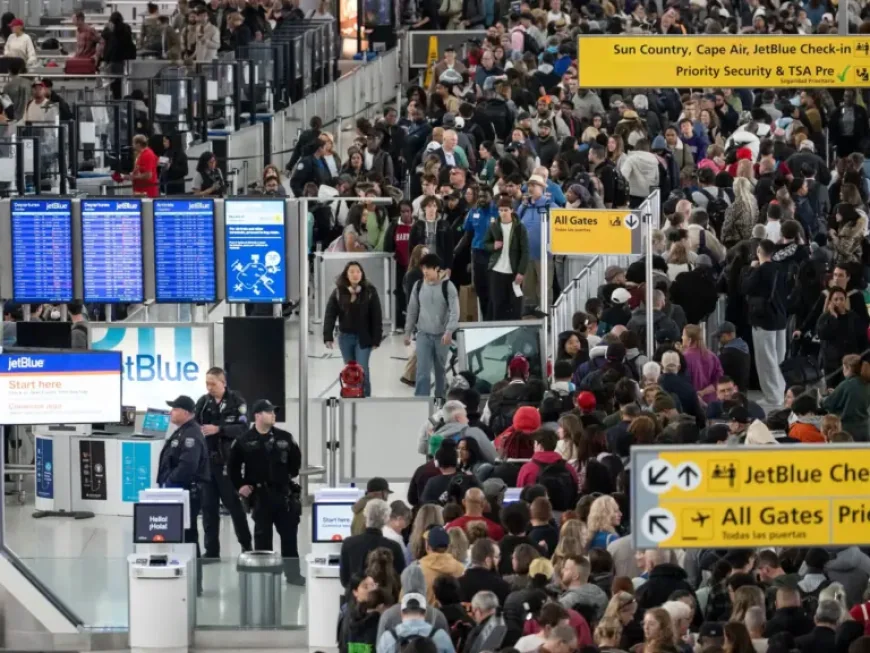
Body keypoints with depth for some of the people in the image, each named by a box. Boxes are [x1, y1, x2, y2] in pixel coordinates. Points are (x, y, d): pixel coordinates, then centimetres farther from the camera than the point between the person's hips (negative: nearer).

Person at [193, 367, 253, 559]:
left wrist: (218, 429, -21)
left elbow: (243, 428, -11)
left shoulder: (236, 401, -2)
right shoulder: (203, 402, 9)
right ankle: (211, 550, 10)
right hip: (206, 461, 4)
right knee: (208, 507, 5)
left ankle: (247, 546, 15)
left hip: (227, 461, -4)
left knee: (234, 504, 2)